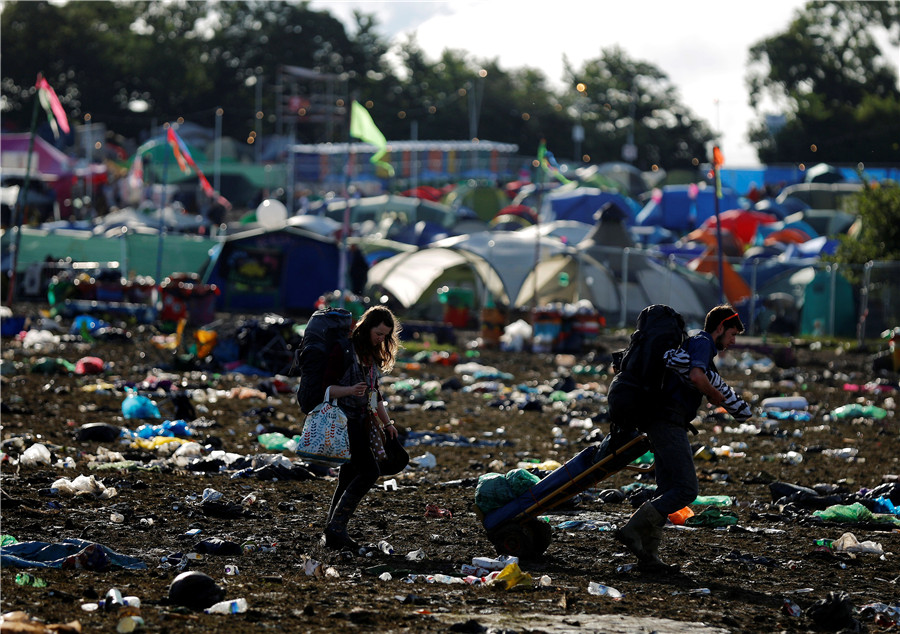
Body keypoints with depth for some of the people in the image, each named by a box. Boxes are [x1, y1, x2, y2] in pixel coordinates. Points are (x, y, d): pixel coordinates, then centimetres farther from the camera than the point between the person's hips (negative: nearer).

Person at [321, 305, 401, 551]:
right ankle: (336, 525, -16)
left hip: (362, 421, 9)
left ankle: (332, 534, 11)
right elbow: (327, 387, -14)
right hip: (344, 418, -9)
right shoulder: (344, 349, -10)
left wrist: (387, 423, 22)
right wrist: (350, 390, -31)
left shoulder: (372, 355, 16)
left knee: (349, 477, 7)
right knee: (369, 472, -17)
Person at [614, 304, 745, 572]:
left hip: (662, 420, 11)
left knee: (668, 491, 9)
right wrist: (715, 396, -8)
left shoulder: (695, 344, 27)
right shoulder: (702, 343, -5)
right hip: (670, 421, -11)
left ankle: (648, 554, 5)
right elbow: (695, 376, -24)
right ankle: (633, 529, -18)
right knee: (686, 489, -14)